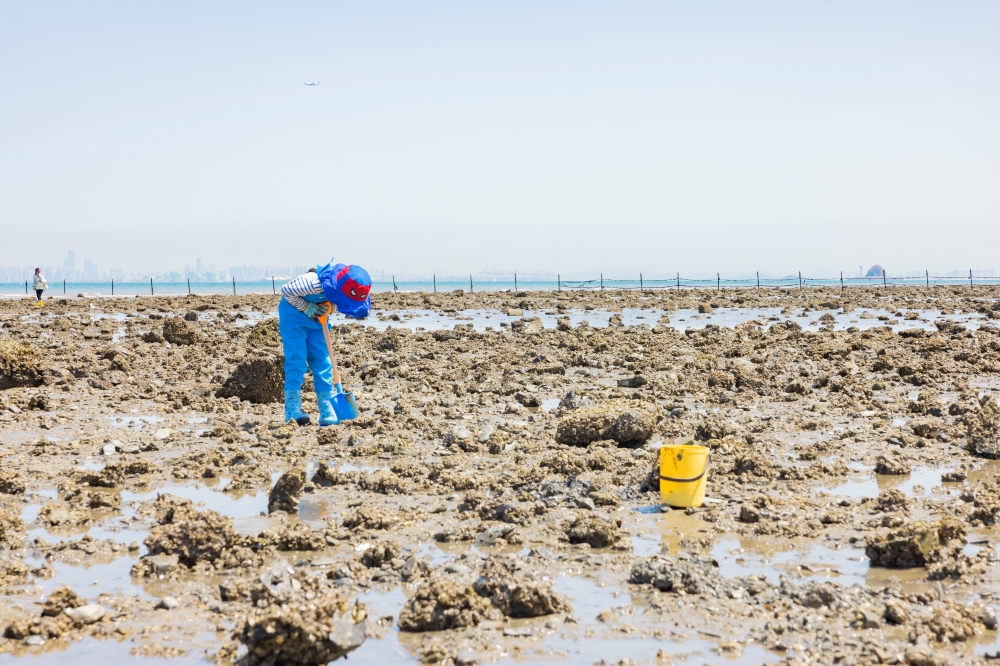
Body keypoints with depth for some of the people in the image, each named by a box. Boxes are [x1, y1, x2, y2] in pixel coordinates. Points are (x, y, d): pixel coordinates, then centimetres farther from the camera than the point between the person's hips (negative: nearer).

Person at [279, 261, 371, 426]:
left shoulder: (348, 291, -18)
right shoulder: (315, 282, -38)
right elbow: (287, 291, -25)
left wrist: (328, 308, -19)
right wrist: (307, 308, -23)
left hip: (317, 320, 6)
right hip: (294, 316, -6)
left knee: (323, 363, 1)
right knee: (296, 361, -14)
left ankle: (327, 412, 4)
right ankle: (292, 410, -14)